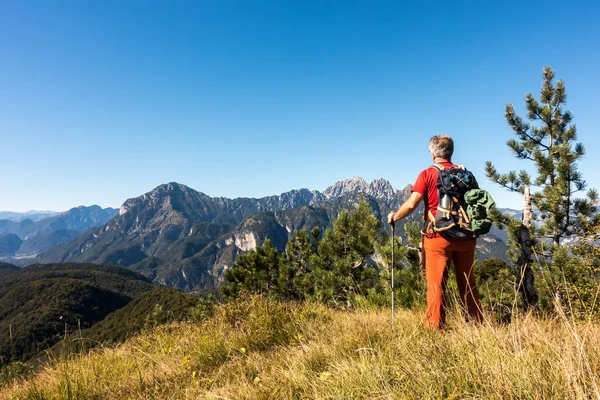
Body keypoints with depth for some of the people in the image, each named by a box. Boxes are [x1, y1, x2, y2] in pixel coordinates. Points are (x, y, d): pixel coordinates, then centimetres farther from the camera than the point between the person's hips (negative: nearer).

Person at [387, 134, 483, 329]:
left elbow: (411, 204, -13)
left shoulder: (427, 174, -7)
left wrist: (394, 216, 3)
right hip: (465, 236, 4)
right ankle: (477, 322, 24)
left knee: (436, 284, 3)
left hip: (438, 237, -4)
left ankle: (435, 326, 6)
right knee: (467, 282, 16)